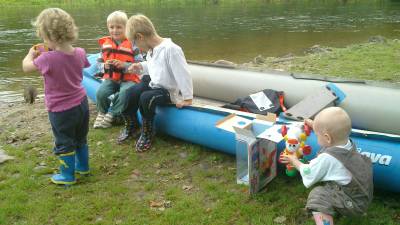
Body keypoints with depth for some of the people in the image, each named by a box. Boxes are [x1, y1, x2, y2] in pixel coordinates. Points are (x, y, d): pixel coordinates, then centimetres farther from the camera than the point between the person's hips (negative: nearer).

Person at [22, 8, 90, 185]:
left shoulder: (48, 59, -26)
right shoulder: (80, 53, -9)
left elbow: (26, 67, -7)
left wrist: (31, 54, 11)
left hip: (61, 110, -6)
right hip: (81, 104, 6)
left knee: (64, 144, 12)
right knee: (81, 139, 24)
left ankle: (68, 175, 26)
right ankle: (83, 166, 41)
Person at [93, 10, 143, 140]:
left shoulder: (132, 44, -2)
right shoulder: (105, 44, 9)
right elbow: (99, 62, 16)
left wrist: (124, 65, -21)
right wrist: (104, 66, -9)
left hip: (129, 79, -3)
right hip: (111, 78, 3)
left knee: (124, 94, -34)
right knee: (101, 93, -25)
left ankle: (111, 114, -6)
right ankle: (103, 113, 8)